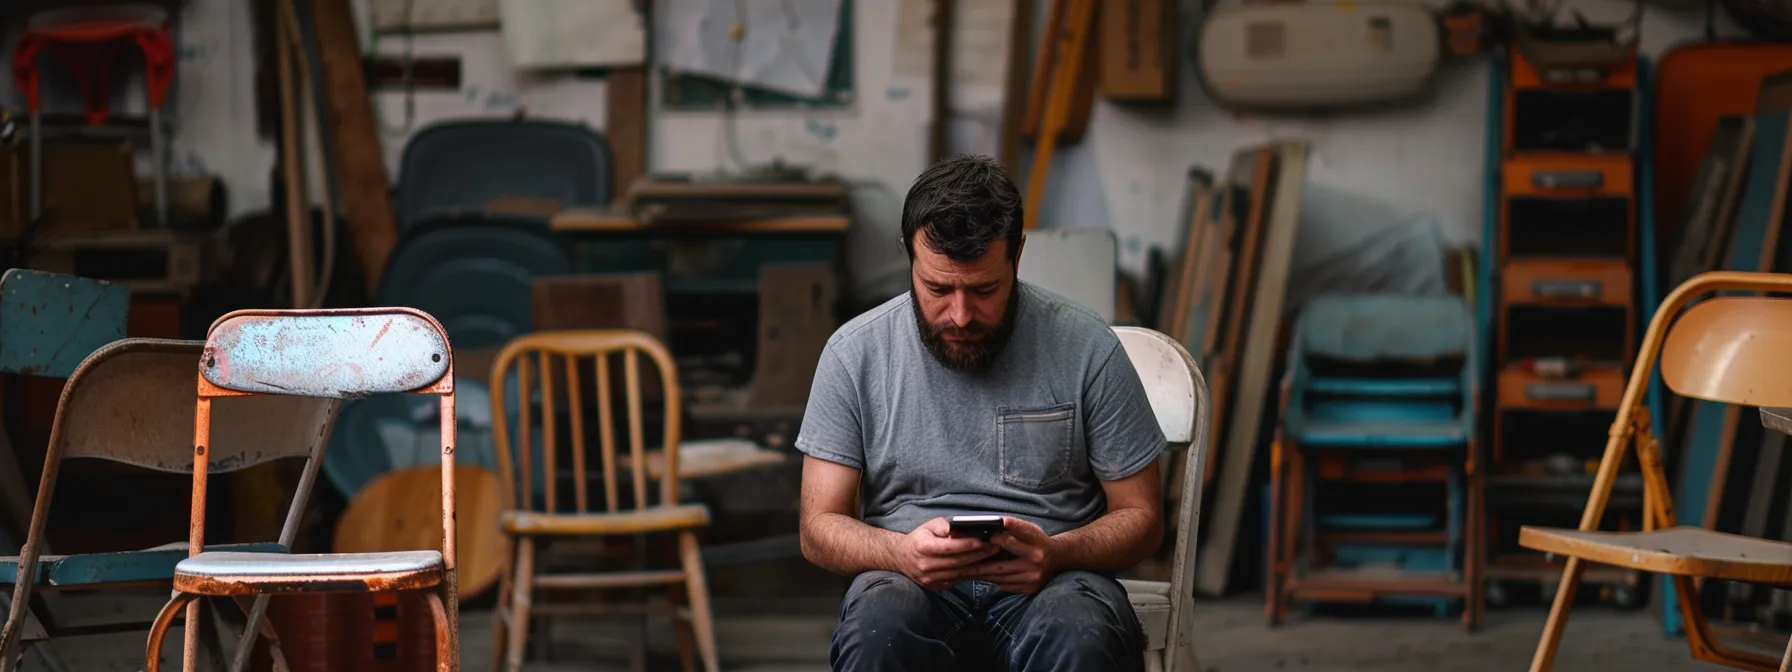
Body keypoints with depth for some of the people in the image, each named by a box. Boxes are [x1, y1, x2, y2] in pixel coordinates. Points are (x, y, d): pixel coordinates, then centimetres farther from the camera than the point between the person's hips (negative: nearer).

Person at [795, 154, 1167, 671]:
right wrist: (902, 552, -19)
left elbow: (1141, 517, 6)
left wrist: (1056, 552, -17)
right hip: (912, 585, 1)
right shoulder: (854, 352, 3)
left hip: (1051, 580, 0)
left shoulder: (1086, 348, 0)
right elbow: (819, 529, 4)